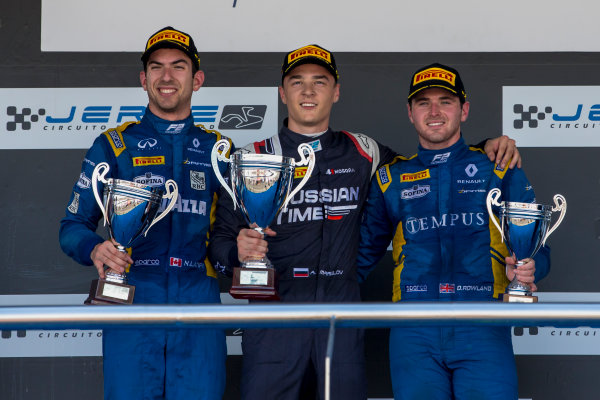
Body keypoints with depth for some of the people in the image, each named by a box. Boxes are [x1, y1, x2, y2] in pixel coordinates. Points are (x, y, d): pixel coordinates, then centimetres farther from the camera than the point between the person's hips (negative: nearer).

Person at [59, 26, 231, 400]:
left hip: (199, 300, 1)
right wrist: (95, 249, -13)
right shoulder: (113, 146, 11)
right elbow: (74, 225, 9)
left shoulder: (218, 150, 15)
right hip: (132, 296, -1)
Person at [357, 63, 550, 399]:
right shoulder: (390, 179, 16)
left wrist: (525, 270, -13)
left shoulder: (500, 170, 11)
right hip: (414, 334, 1)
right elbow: (365, 251, 20)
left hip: (483, 332, -1)